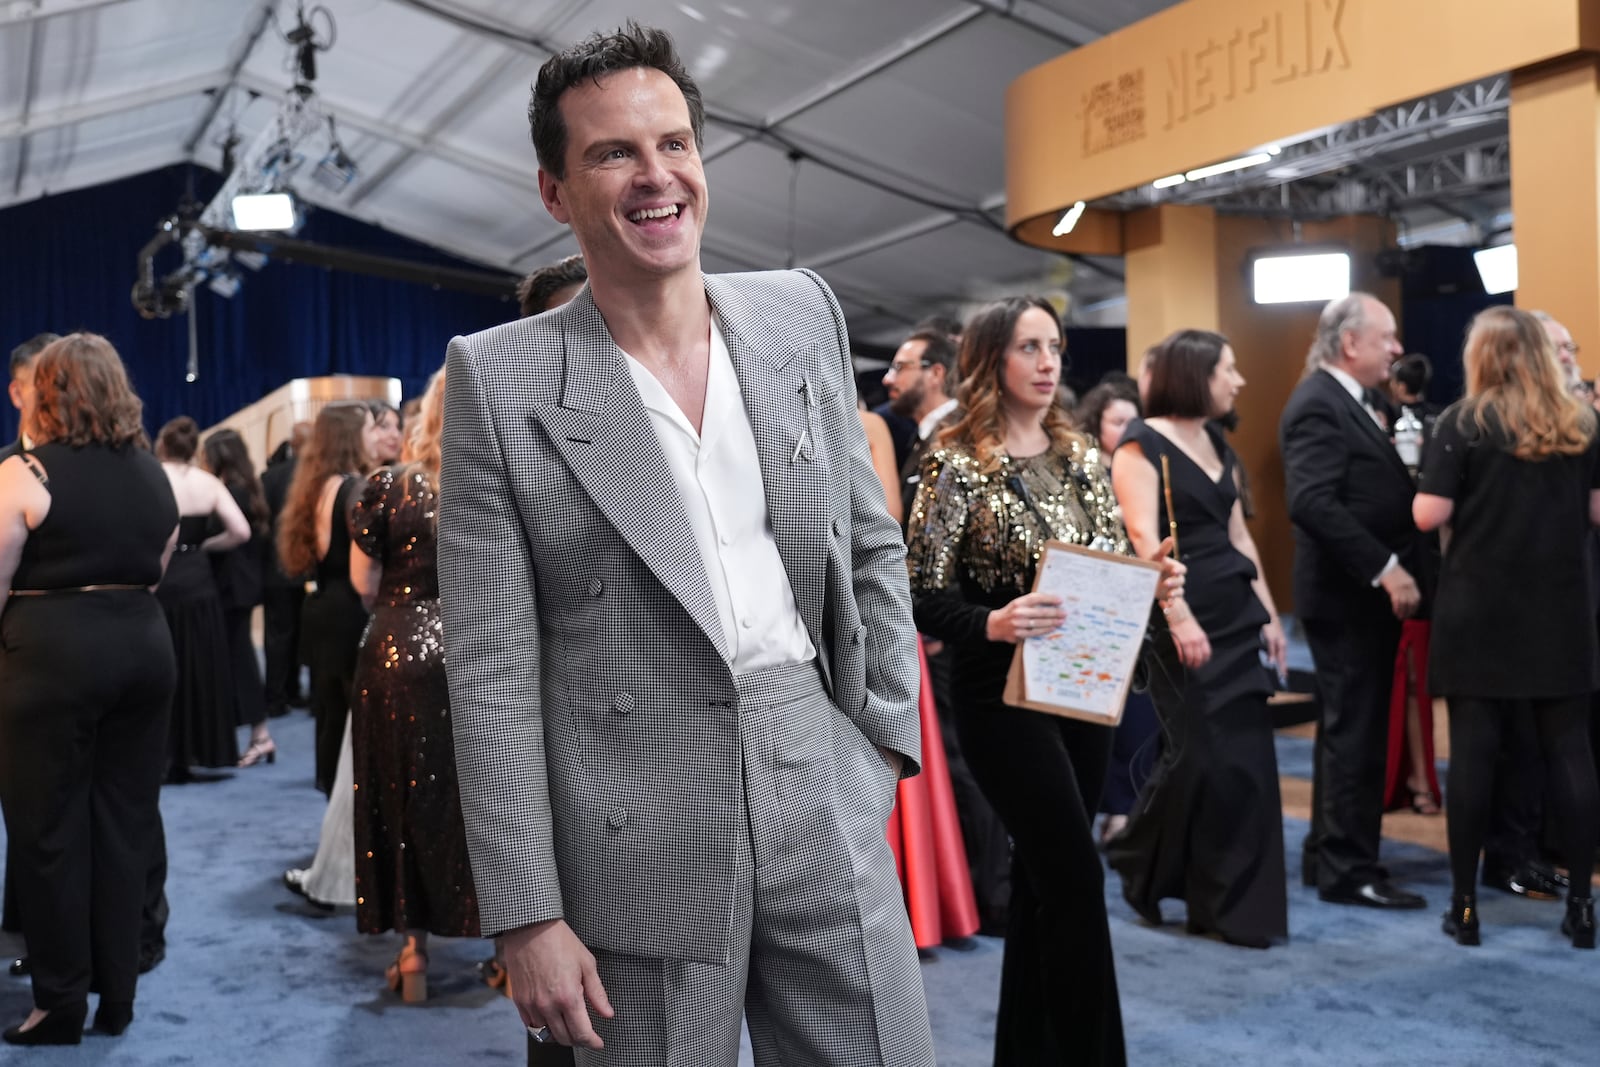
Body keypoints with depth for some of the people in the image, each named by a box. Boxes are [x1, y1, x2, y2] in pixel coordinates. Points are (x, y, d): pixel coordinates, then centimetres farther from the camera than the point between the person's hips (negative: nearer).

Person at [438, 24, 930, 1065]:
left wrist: (887, 732, 6)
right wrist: (528, 917, -8)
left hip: (826, 799, 3)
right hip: (639, 846, -3)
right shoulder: (499, 379, -6)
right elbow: (491, 669, -7)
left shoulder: (802, 314, 5)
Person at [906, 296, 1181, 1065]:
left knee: (1043, 876, 14)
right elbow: (921, 598, -13)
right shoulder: (957, 463, -11)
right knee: (1076, 878, -8)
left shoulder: (1081, 456, 7)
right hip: (1003, 696, -6)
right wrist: (992, 623, -31)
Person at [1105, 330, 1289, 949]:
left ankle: (1235, 906, 17)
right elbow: (1142, 536, -17)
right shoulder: (1142, 443, -8)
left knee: (1248, 761, 6)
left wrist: (1269, 613, 15)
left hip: (1235, 614, 8)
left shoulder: (1218, 445, 16)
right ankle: (1140, 865, 18)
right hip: (1183, 619, -8)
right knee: (1199, 756, -7)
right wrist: (1177, 616, -25)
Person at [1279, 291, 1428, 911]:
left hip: (1366, 594, 10)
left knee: (1350, 729, 15)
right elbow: (1312, 503, -26)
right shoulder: (1318, 404, -16)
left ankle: (1327, 856, 25)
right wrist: (1386, 569, -26)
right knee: (1356, 733, -3)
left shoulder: (1345, 402, 16)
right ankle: (1350, 870, 6)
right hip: (1349, 596, -10)